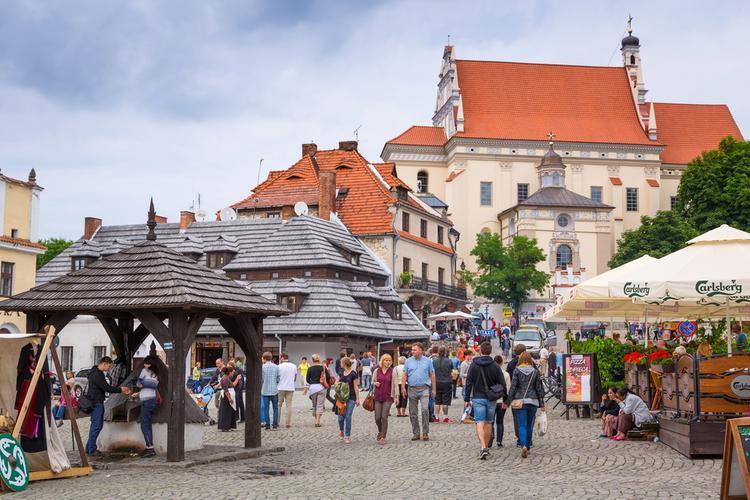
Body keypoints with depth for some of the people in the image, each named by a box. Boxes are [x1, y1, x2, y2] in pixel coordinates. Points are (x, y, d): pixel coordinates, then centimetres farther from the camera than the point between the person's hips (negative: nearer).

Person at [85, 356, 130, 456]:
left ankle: (89, 448, 19)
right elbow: (106, 388, -20)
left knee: (98, 425, 14)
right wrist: (120, 389, -11)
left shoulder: (98, 373, 17)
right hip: (96, 403, -11)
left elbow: (106, 387, 18)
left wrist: (120, 389, 9)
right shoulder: (97, 374, -17)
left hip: (98, 402, 11)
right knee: (96, 425, -8)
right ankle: (91, 450, -4)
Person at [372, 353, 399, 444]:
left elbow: (395, 384, -1)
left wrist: (396, 395, -7)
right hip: (378, 397, 2)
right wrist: (375, 383, -7)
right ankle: (380, 431, 31)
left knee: (384, 417, -9)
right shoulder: (377, 371, 4)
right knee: (377, 418, 1)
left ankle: (383, 437, -1)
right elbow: (373, 381, 16)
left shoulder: (392, 372, -1)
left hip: (388, 397, -2)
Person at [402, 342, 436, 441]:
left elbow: (432, 375, 8)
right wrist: (403, 387, -4)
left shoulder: (427, 361, 6)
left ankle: (425, 433, -8)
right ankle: (416, 433, 14)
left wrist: (433, 389, 5)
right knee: (413, 413, 5)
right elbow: (405, 375, 8)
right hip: (412, 389, 2)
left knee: (425, 409, -16)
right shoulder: (409, 361, 9)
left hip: (424, 389, -2)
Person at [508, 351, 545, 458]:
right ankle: (528, 446, 21)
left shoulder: (517, 371, -2)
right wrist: (541, 404, 12)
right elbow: (539, 388, 8)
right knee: (529, 425, 14)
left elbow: (513, 387, -5)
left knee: (522, 425, -4)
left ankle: (524, 446, -24)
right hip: (533, 401, 2)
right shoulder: (535, 372, 5)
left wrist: (510, 401, 1)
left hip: (519, 401, -2)